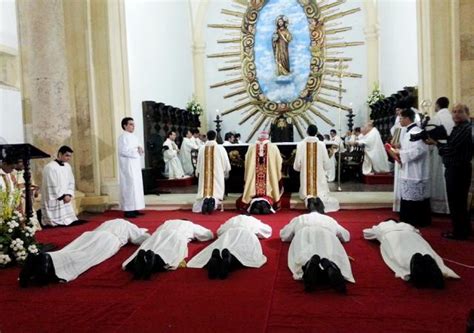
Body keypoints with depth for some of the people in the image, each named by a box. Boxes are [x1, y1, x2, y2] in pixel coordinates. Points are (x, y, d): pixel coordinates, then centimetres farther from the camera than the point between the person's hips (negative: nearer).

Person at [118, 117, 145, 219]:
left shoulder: (133, 137, 16)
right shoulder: (123, 137, -10)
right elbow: (123, 151, -21)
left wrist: (140, 150, 1)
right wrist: (136, 151, -17)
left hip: (135, 165, 9)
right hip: (128, 166, -9)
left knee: (136, 186, 9)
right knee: (129, 186, -8)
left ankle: (134, 209, 15)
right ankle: (128, 210, -5)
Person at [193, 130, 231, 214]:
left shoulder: (201, 148, 0)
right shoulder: (220, 148, -6)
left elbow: (198, 163, 7)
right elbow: (226, 162, 1)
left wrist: (197, 172, 21)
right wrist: (226, 172, 18)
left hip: (204, 175, 2)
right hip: (217, 175, -2)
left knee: (205, 192, 10)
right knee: (216, 191, 4)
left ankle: (205, 199, -22)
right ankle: (213, 199, -27)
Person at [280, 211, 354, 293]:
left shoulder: (299, 219, 42)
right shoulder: (330, 219, 44)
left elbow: (283, 235, 43)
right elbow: (346, 236, 51)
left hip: (304, 233, 0)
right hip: (326, 234, 0)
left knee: (302, 257, -23)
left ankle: (309, 265, -59)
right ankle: (330, 267, -58)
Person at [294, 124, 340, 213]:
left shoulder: (300, 145, -6)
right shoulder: (321, 145, -5)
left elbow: (296, 166, -3)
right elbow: (327, 165, -1)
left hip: (306, 177, 0)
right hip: (320, 177, 0)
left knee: (307, 193, 14)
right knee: (321, 193, 14)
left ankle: (309, 199, -22)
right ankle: (319, 198, -21)